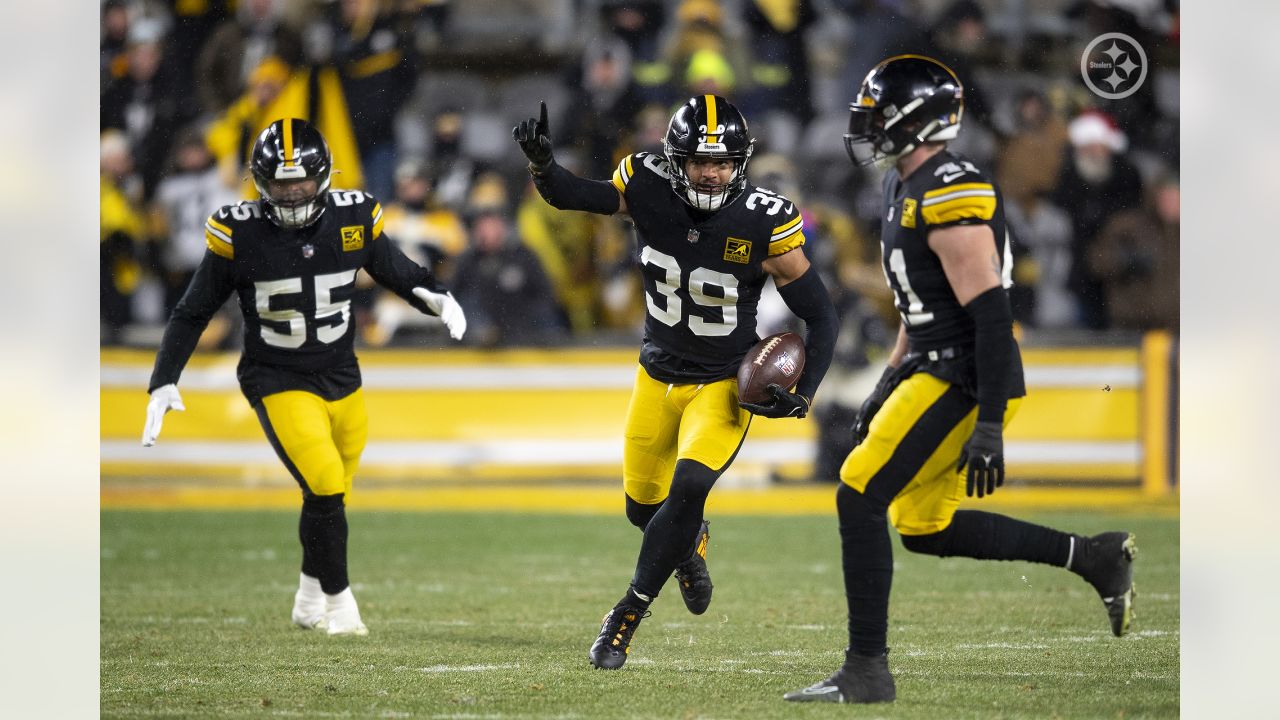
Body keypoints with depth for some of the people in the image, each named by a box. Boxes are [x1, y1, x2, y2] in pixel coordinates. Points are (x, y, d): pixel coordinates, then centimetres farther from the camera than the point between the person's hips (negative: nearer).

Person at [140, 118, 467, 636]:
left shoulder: (353, 219, -6)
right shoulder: (239, 233, -14)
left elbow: (399, 273, 8)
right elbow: (193, 313, -4)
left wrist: (435, 297, -14)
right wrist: (164, 383, -10)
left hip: (342, 380, 4)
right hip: (279, 384, -4)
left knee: (329, 497, 13)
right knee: (325, 487, -17)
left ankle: (310, 603, 35)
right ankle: (339, 603, 1)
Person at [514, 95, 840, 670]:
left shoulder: (765, 224, -22)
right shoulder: (648, 190, -17)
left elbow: (820, 316, -12)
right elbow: (567, 196, -2)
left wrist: (804, 395, -22)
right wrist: (541, 163, -24)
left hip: (724, 384, -4)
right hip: (659, 375, 4)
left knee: (688, 488, -25)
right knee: (644, 506, 15)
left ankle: (627, 618, -12)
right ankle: (691, 543, 52)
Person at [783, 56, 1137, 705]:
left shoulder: (949, 195, -18)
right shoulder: (908, 188, 14)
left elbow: (991, 313, -22)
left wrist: (988, 426, -24)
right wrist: (887, 388, 25)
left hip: (964, 379, -10)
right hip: (936, 367, 10)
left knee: (860, 497, -12)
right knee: (925, 528, 14)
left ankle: (866, 670, -8)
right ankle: (1094, 558, 21)